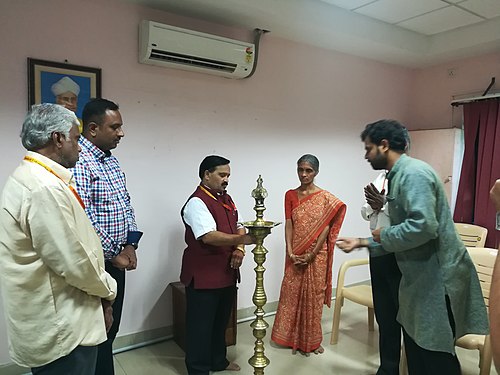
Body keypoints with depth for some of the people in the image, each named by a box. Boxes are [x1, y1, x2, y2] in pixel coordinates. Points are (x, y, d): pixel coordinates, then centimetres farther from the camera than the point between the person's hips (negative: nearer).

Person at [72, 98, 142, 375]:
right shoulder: (77, 161, -18)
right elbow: (83, 219, -24)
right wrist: (113, 254, -15)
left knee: (111, 328, 19)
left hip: (117, 259, 8)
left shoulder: (111, 161, 10)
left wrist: (130, 245, 2)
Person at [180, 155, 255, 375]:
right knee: (201, 324, 5)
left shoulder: (227, 199, 11)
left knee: (221, 320, 22)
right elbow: (209, 236, -30)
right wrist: (241, 239, -39)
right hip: (203, 276, -9)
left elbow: (238, 227, 14)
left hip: (227, 273, 9)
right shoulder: (197, 202, -18)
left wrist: (239, 249, -5)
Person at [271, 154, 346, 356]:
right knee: (292, 293, 8)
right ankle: (294, 338, 26)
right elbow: (289, 225, -3)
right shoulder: (290, 195, 2)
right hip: (296, 255, 2)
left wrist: (312, 254, -14)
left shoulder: (325, 197, -4)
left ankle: (312, 340, 26)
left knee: (314, 295, 8)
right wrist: (290, 252, -12)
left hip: (316, 255, -2)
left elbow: (326, 228, -9)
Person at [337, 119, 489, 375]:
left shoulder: (413, 172, -19)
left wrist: (384, 235, -14)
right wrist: (362, 242, 16)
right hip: (421, 276, 10)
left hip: (438, 277, -10)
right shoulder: (399, 175, 12)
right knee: (415, 347, 20)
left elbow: (423, 226, -31)